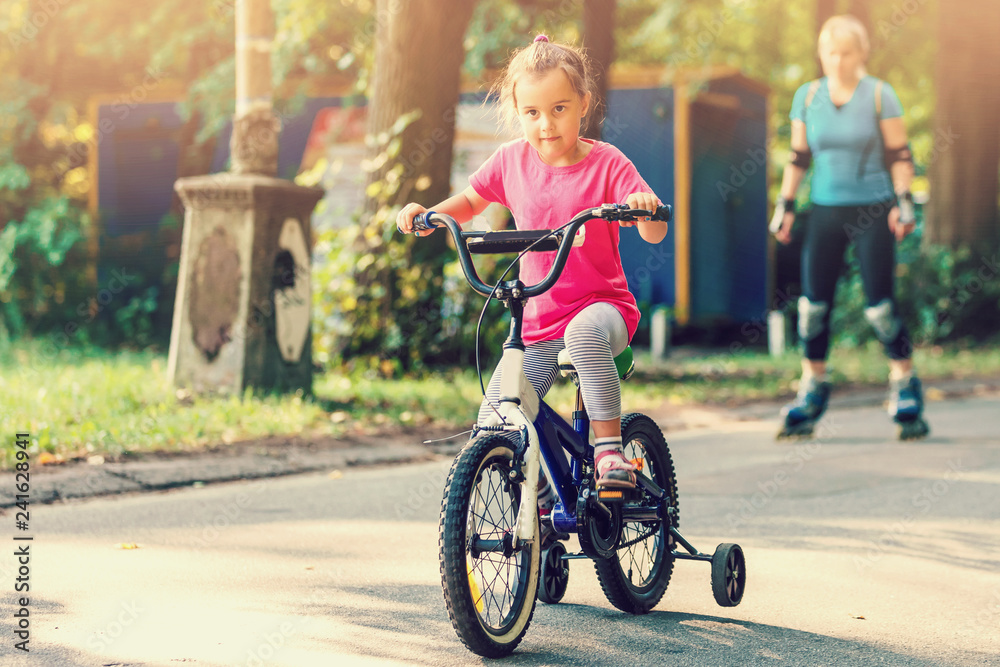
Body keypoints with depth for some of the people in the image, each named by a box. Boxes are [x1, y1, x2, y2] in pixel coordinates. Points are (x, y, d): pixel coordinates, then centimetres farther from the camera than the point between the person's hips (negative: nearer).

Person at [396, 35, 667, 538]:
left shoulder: (605, 162, -7)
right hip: (537, 322, 4)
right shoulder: (511, 161, 3)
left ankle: (609, 445, -27)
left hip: (601, 304, -4)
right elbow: (469, 203, 20)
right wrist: (427, 214, 1)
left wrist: (645, 208, -35)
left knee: (585, 334, -42)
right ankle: (538, 501, 18)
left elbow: (654, 233, -12)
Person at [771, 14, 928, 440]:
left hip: (872, 212, -3)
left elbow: (899, 155, -1)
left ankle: (906, 391, 9)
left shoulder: (879, 95, -2)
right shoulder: (807, 97, 6)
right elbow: (798, 157, 12)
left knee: (880, 307, -7)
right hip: (825, 211, 3)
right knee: (813, 305, -1)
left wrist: (903, 202, -9)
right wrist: (785, 206, 7)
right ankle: (811, 395, 11)